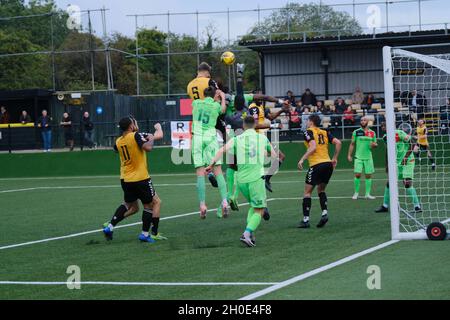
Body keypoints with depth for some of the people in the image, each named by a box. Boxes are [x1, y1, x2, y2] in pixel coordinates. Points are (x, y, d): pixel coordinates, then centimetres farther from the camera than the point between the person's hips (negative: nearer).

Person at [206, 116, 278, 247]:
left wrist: (212, 165, -9)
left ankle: (250, 233, 8)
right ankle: (247, 233, -18)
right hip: (256, 178, -3)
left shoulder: (237, 139, 5)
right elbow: (274, 155, 14)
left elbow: (222, 150, -10)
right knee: (259, 210, 3)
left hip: (241, 179, 3)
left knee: (254, 206, 23)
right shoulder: (263, 138, 5)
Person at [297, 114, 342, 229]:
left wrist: (302, 159, -15)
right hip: (328, 164, 6)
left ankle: (306, 220, 0)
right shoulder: (325, 133, 15)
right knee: (321, 190, 23)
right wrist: (335, 158, 14)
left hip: (316, 165, -6)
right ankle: (324, 213, 4)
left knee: (307, 192, 3)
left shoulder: (309, 132, -2)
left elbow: (313, 147, -17)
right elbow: (338, 143, 6)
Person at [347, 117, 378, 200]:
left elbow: (375, 144, 16)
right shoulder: (356, 132, 1)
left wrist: (374, 145, -8)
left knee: (368, 175, 2)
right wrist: (349, 155, 0)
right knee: (357, 175, -8)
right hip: (358, 157, -2)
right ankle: (356, 193, 5)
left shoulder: (372, 133, 7)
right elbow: (352, 144, 6)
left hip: (368, 157, 2)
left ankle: (368, 194, 9)